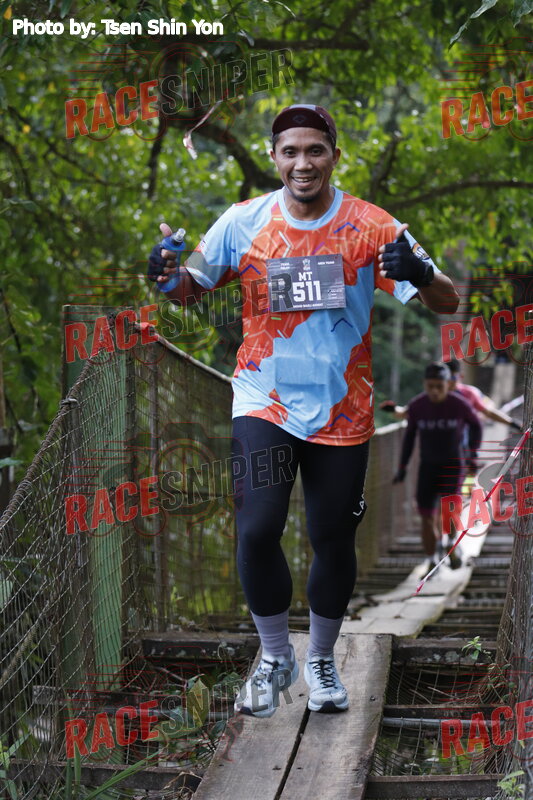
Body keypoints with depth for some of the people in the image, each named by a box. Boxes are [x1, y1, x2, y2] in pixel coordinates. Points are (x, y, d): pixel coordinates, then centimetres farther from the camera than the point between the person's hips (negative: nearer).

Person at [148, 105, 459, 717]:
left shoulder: (371, 227, -7)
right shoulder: (242, 223, -2)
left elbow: (447, 304, -8)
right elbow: (192, 288, 9)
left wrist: (419, 275, -32)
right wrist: (168, 276, -16)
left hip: (342, 410, 0)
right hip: (264, 401, 0)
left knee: (334, 541, 8)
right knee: (257, 529, -14)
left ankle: (321, 659, 33)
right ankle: (275, 658, 10)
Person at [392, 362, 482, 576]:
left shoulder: (460, 405, -16)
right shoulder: (416, 406, -12)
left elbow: (476, 424, 4)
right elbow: (410, 434, 4)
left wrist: (472, 454, -2)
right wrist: (402, 466, 5)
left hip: (453, 465, -2)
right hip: (427, 466, 2)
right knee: (427, 517, -2)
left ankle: (452, 543, 12)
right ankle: (432, 562, 17)